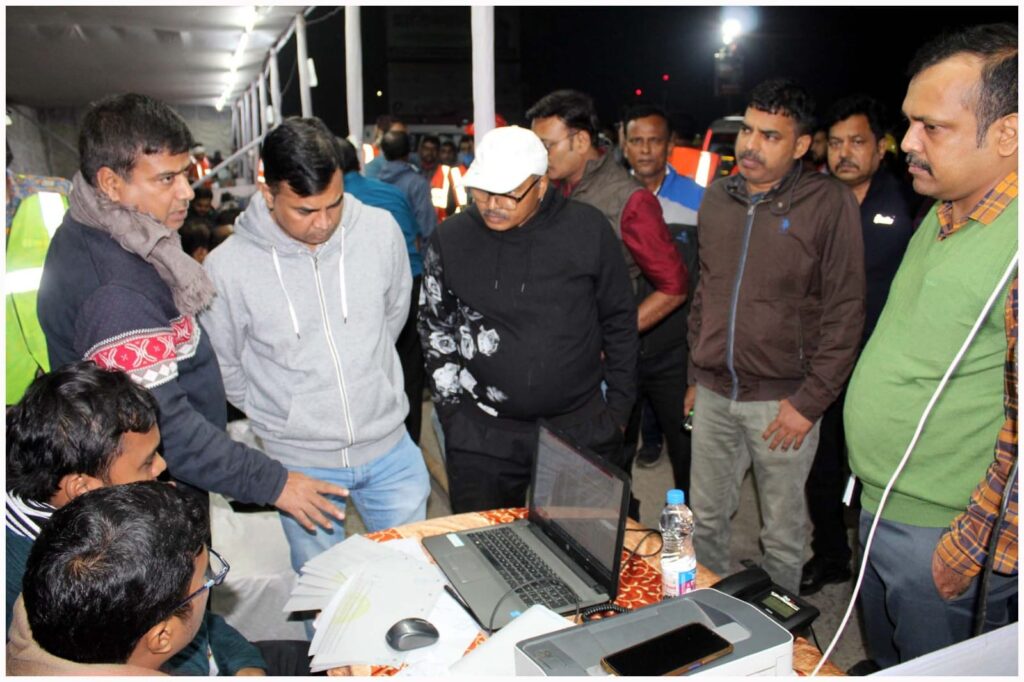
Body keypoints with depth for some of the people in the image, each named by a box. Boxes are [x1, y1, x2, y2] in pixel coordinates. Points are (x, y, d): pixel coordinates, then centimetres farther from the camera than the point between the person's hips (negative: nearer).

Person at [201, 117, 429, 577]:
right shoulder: (227, 267, -17)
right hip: (299, 467, -1)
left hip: (390, 450, 2)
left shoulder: (381, 230, -12)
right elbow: (224, 370, -1)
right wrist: (277, 417, 6)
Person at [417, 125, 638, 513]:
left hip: (583, 431, 0)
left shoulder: (588, 229, -5)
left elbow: (619, 321, 4)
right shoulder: (452, 238, -3)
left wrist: (618, 408, 6)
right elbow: (434, 329, 7)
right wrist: (454, 412, 4)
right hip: (483, 438, 1)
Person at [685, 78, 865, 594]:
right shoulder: (717, 199, 8)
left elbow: (844, 313, -9)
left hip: (782, 400, -4)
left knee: (782, 531, 10)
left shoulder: (829, 204, -8)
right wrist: (696, 374, 14)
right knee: (705, 518, 16)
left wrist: (809, 401, -12)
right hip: (713, 395, 5)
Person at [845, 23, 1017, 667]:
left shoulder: (1012, 246, -25)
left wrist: (969, 553, -16)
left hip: (942, 538, -8)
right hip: (878, 512, 8)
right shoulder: (942, 217, 5)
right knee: (884, 667, 26)